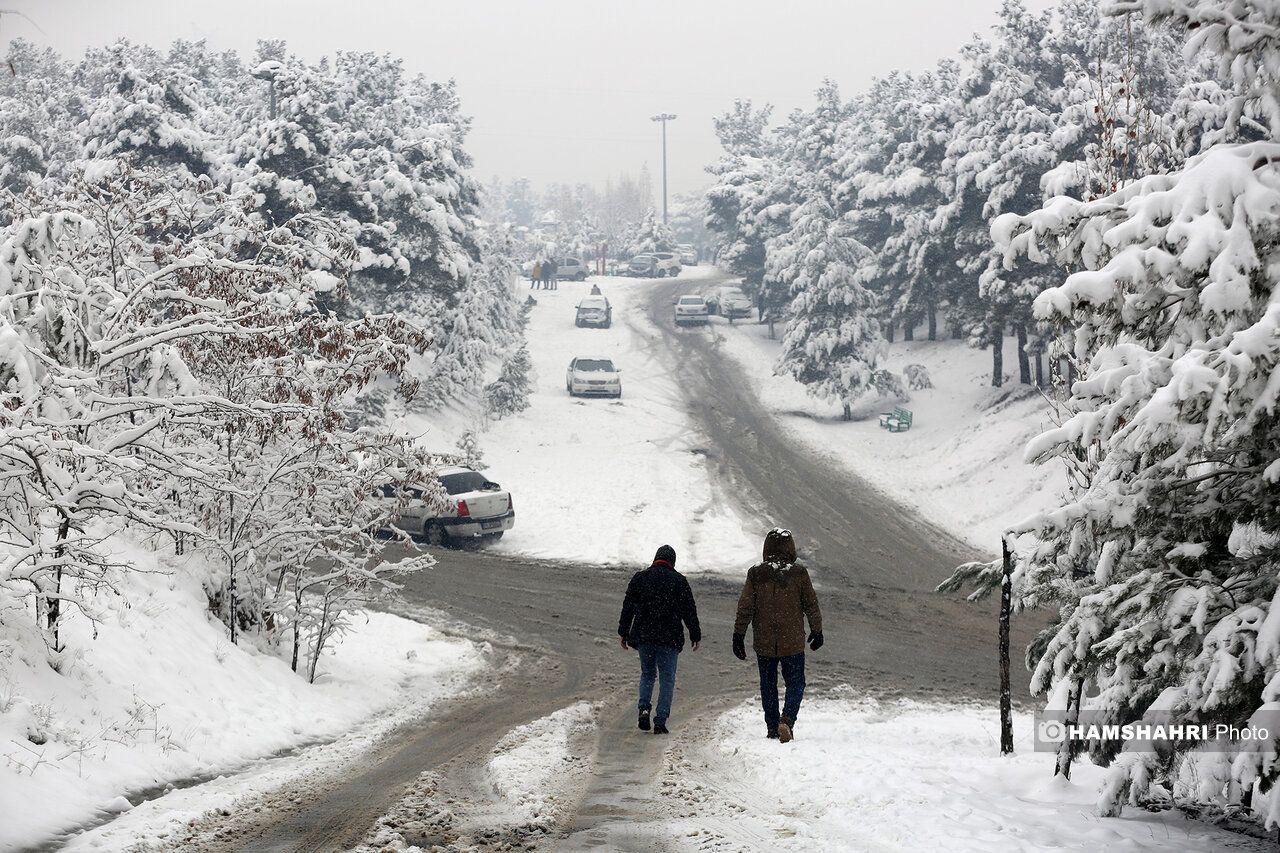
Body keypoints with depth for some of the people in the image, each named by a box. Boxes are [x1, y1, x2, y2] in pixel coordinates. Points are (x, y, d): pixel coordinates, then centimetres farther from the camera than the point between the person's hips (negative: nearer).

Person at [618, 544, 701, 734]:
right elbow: (689, 610, 1)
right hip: (669, 638, -2)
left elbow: (628, 607, 7)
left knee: (647, 674, 19)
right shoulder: (678, 580, 0)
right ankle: (660, 722, -3)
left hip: (643, 636, 2)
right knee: (667, 678, 4)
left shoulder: (639, 578, 5)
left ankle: (644, 708, -3)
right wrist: (695, 635, 8)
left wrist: (623, 633, 14)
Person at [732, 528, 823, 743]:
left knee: (768, 685, 15)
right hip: (793, 642, -1)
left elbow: (745, 607, -3)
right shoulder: (799, 573, -5)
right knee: (795, 683, 7)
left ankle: (773, 728, 17)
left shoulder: (756, 574, -3)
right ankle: (787, 720, -15)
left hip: (764, 643, 1)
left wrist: (738, 635, 3)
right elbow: (811, 605, 1)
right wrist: (817, 631, 13)